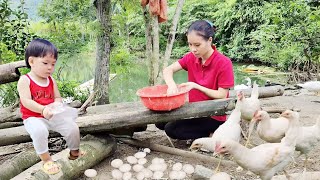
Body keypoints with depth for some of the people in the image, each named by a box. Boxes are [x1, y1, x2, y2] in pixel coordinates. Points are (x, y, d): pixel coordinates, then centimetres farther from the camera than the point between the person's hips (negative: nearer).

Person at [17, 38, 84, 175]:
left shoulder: (51, 81, 7)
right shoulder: (25, 80, -11)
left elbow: (58, 98, 8)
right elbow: (26, 101, -19)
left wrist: (57, 104, -17)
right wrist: (43, 109, -33)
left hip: (52, 116, 5)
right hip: (33, 117, -5)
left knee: (72, 127, -6)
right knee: (39, 131, -37)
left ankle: (74, 152, 22)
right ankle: (46, 159, -15)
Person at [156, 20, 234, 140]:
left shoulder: (224, 63, -20)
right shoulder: (191, 57, -3)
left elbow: (222, 96, -19)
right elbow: (168, 70, -7)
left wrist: (195, 86, -27)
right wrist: (172, 85, -29)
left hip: (214, 116, -7)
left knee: (171, 129, -18)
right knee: (161, 121, -3)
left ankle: (211, 134, -1)